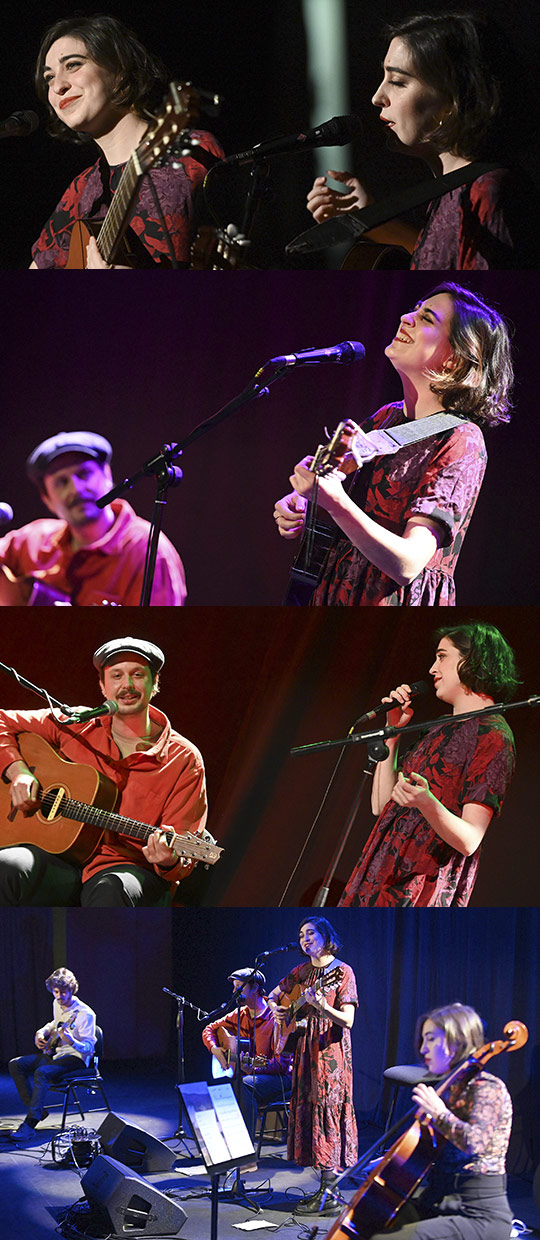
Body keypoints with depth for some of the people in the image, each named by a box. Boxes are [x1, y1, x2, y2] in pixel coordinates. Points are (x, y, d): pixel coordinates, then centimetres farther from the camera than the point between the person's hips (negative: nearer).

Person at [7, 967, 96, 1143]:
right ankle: (35, 1109, -3)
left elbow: (89, 1048, -21)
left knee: (41, 1073, -35)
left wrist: (71, 1041, -40)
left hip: (76, 1058, -9)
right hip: (55, 1053, 9)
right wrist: (42, 1033, 10)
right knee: (15, 1064, -4)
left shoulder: (85, 1014, -19)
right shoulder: (57, 1004, 6)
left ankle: (29, 1125, -38)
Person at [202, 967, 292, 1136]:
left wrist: (252, 1068, -32)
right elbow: (209, 1029, 22)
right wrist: (215, 1049, 1)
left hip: (280, 1078, -7)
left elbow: (282, 1063, -19)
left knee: (245, 1084, -36)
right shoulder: (240, 1015, 9)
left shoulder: (275, 1018, -14)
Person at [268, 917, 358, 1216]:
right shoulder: (301, 972, 12)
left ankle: (328, 1196, -7)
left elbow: (348, 1020, -14)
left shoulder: (342, 972, -7)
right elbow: (274, 995, 26)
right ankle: (327, 1189, 11)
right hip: (305, 1051, 7)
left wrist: (321, 1006, -30)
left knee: (326, 1113, -9)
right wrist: (276, 1009, 4)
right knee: (306, 1111, 6)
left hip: (330, 1052, -7)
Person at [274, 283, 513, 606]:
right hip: (333, 592, 7)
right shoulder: (388, 417, 9)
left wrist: (334, 501, -34)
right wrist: (297, 504, 5)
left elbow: (407, 564, -22)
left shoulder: (460, 443, -12)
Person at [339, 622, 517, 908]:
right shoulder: (443, 729, 21)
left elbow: (469, 841, -17)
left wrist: (427, 804, -35)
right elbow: (381, 806, 18)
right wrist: (393, 732, 15)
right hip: (382, 881, 8)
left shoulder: (493, 735, -8)